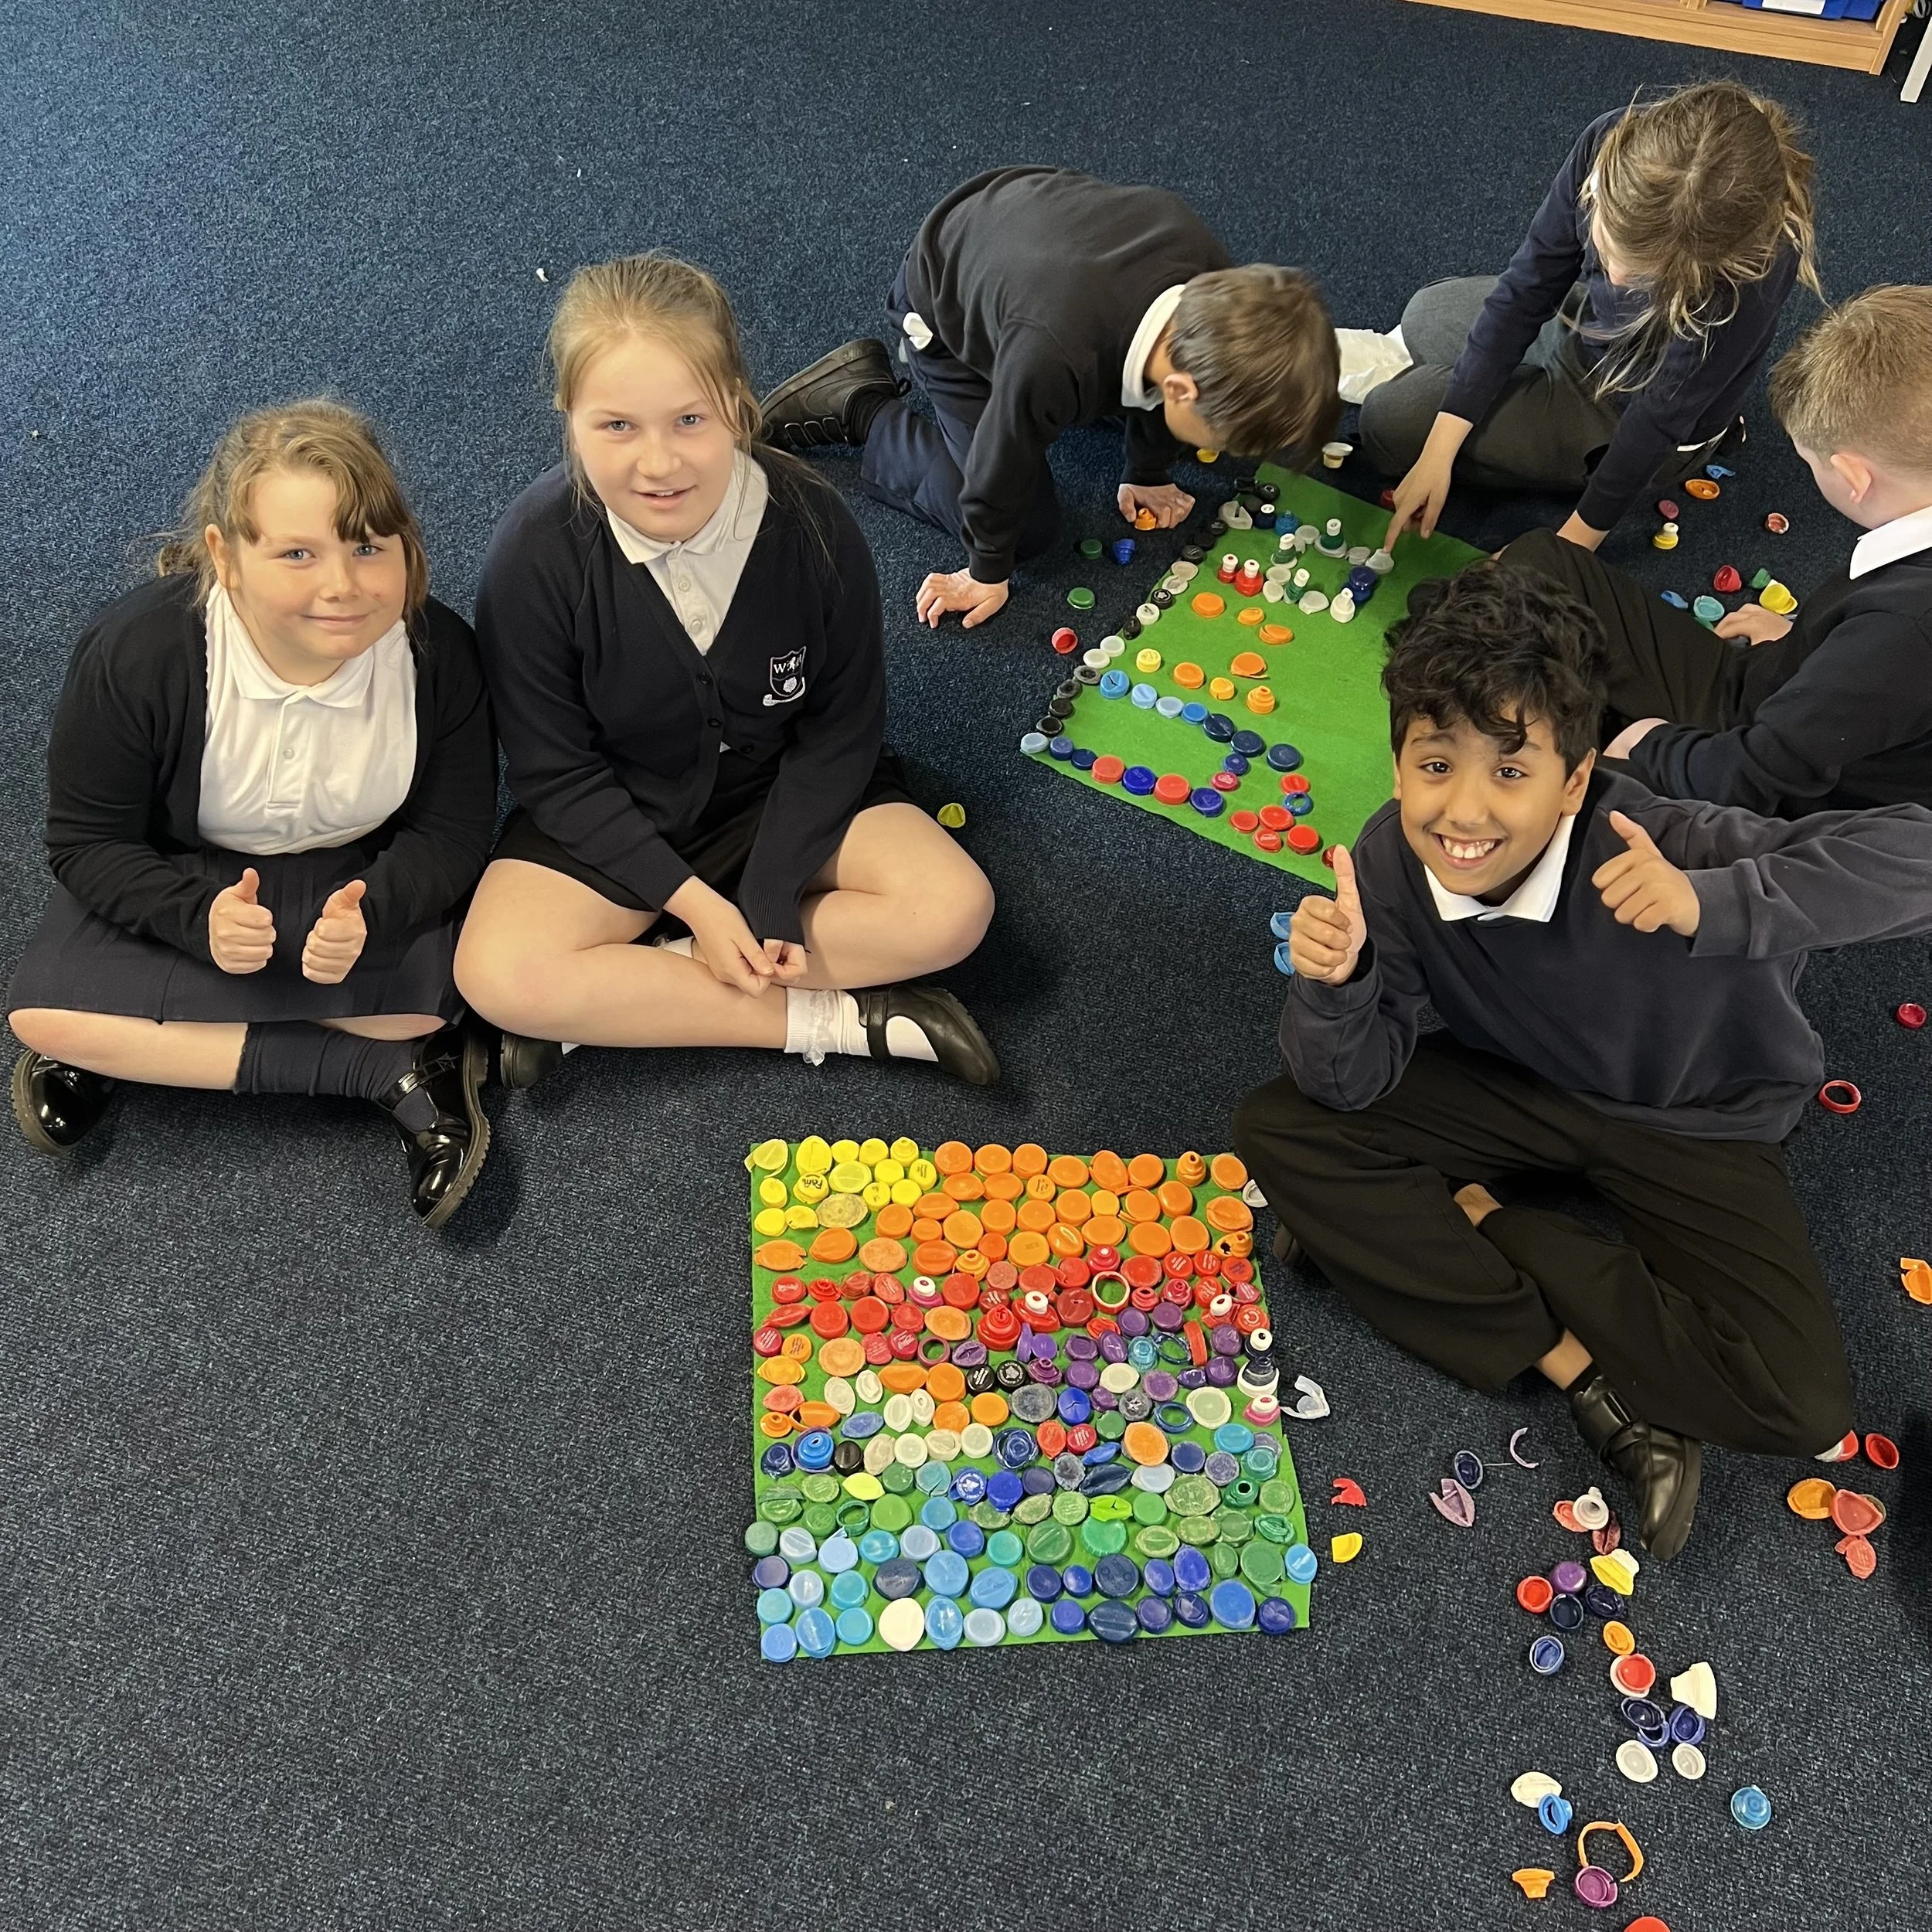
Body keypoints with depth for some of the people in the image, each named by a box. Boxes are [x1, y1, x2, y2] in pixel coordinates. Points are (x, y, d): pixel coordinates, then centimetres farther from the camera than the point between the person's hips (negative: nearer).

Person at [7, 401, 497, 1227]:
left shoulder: (439, 653, -23)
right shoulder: (133, 653, -25)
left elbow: (450, 831, -13)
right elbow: (87, 842, -15)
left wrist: (371, 914, -36)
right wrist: (200, 916, -35)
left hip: (365, 877, -1)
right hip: (184, 880, 1)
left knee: (434, 994, -29)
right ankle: (395, 1071, -23)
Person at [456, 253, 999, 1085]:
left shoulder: (814, 525, -21)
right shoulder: (535, 552, -23)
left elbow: (840, 730, -10)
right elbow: (554, 769, -13)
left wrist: (770, 898, -19)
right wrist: (693, 900, -20)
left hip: (786, 791, 1)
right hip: (615, 818, -1)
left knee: (953, 908, -21)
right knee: (497, 976, -25)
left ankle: (622, 998, -16)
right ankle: (841, 1021, -19)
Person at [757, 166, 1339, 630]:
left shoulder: (1207, 274, -30)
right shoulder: (1052, 358, -47)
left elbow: (1158, 382, -7)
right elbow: (1002, 459, -27)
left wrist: (1146, 475, 9)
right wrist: (987, 571, -10)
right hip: (944, 308, -6)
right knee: (1028, 528, -5)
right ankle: (862, 405, 7)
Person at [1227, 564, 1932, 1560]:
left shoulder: (1656, 844, -35)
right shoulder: (1392, 860, -23)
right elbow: (1351, 1088, -17)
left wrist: (1714, 903, -53)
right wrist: (1333, 985, -39)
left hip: (1694, 1122, -3)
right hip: (1517, 1086, 3)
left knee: (1800, 1405, -21)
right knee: (1277, 1132, -17)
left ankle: (1473, 1215, -6)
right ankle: (1579, 1368, -14)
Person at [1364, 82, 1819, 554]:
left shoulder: (1753, 270, -41)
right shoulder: (1612, 145, -29)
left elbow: (1660, 417, -28)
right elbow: (1527, 288, -20)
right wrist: (1437, 454, -22)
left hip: (1624, 409, -5)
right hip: (1585, 321, 6)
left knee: (1390, 422, -5)